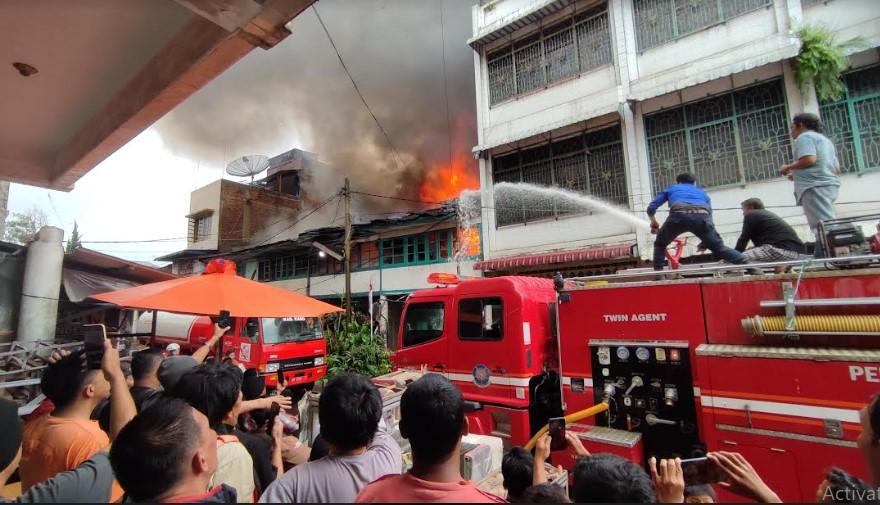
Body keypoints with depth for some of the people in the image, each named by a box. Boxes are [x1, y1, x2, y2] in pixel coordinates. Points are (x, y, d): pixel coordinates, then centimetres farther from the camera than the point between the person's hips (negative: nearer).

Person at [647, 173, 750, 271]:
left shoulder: (671, 189, 36)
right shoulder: (702, 193, 41)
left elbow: (651, 207, 27)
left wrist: (654, 222, 45)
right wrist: (706, 241, 45)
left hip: (679, 216, -2)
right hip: (702, 216, 2)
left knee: (660, 245, 20)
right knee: (719, 248, 16)